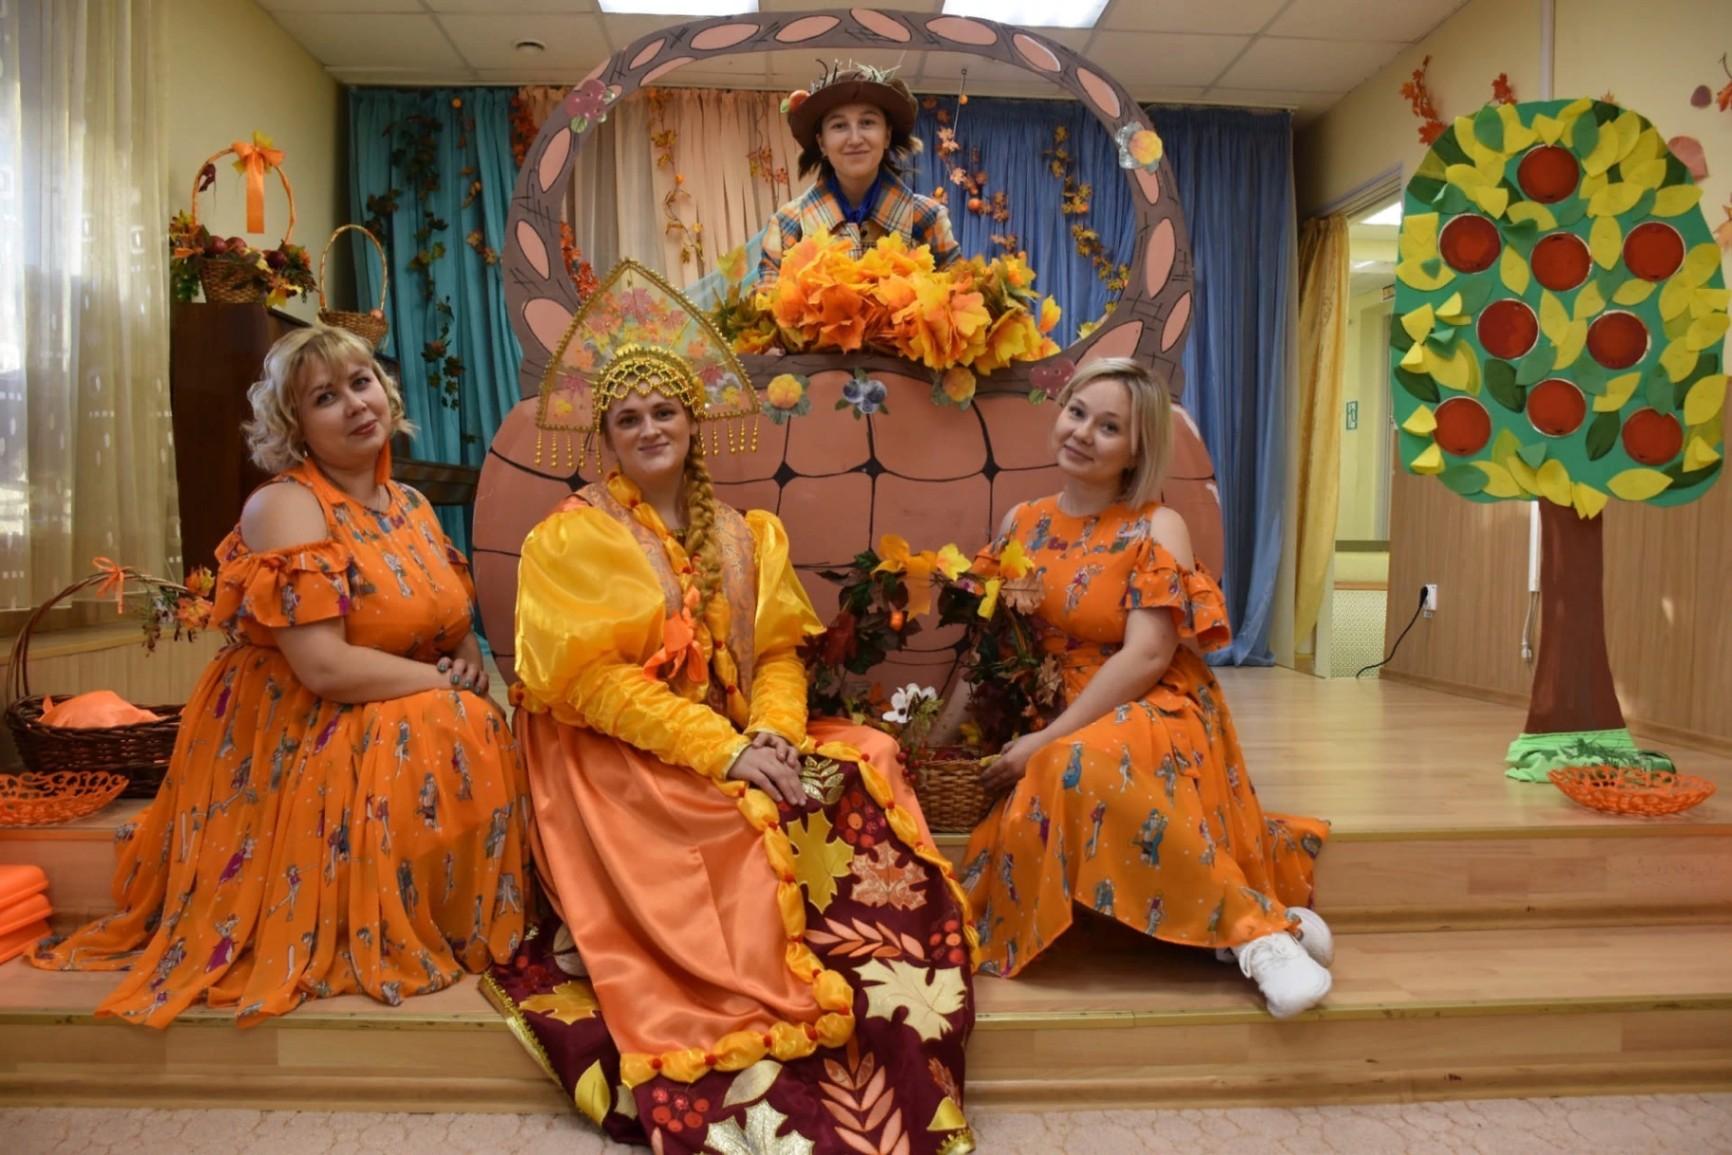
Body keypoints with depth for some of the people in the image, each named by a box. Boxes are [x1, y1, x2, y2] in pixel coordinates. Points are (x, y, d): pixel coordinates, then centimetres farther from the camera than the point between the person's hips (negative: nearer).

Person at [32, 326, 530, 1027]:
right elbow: (324, 666, -25)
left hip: (394, 723, 8)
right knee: (435, 740, -29)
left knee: (481, 737, -16)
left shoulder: (412, 506, 9)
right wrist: (442, 681, -16)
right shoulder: (284, 506, -14)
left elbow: (456, 625, 14)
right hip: (294, 744, -8)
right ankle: (383, 945, -8)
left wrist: (470, 661, -9)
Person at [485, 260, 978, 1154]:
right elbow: (593, 681, -12)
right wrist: (723, 751, -20)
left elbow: (778, 653, 8)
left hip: (749, 751, 5)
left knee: (864, 778, -21)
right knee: (756, 832, -31)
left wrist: (775, 734, -15)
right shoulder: (571, 537, -1)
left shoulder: (744, 536, 15)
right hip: (625, 768, -5)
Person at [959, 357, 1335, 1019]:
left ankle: (1260, 930, -25)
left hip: (1152, 715, -5)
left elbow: (1147, 656, -15)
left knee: (1086, 765, -37)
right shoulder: (1022, 523, 10)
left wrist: (1050, 740, -20)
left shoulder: (1158, 530, -6)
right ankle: (1261, 920, -16)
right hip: (1055, 728, 5)